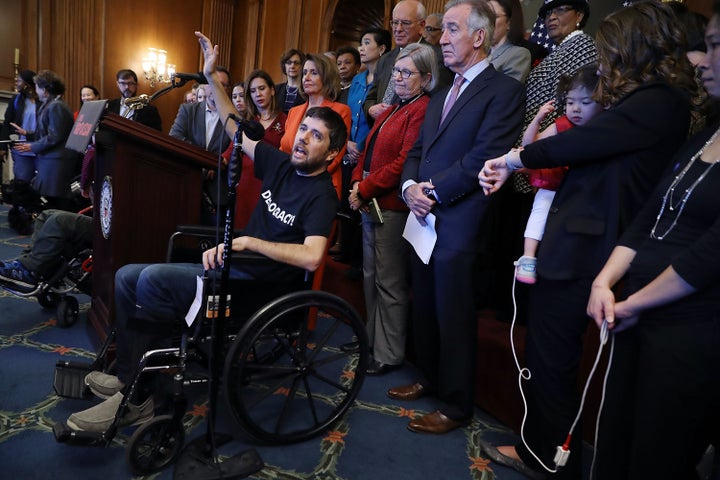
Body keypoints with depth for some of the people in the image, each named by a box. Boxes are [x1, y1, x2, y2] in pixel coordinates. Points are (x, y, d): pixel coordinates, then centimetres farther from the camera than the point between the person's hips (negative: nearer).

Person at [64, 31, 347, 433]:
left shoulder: (321, 194, -14)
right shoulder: (283, 164, 8)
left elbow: (312, 256, -30)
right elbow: (236, 130, 16)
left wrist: (249, 241, -27)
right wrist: (213, 77, 12)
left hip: (261, 284, -8)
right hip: (235, 266, 8)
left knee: (152, 279, -22)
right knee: (127, 276, 4)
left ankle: (137, 398, -8)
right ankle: (129, 377, 9)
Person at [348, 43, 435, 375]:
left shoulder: (422, 111, -12)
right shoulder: (392, 111, 18)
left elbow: (404, 163, -20)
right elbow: (370, 151, 18)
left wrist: (365, 189, -15)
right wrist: (357, 182, 1)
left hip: (393, 208, -10)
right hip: (371, 205, 10)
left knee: (389, 282, -1)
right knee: (370, 276, 17)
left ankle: (389, 354, 13)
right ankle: (373, 339, 33)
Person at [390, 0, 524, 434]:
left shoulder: (504, 90, -6)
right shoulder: (441, 96, 20)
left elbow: (484, 158, -17)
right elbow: (417, 151, 16)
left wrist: (432, 191, -14)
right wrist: (411, 186, -4)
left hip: (459, 224, -7)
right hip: (424, 220, 8)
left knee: (454, 317, 2)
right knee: (425, 309, 17)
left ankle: (457, 406, 20)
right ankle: (431, 378, 36)